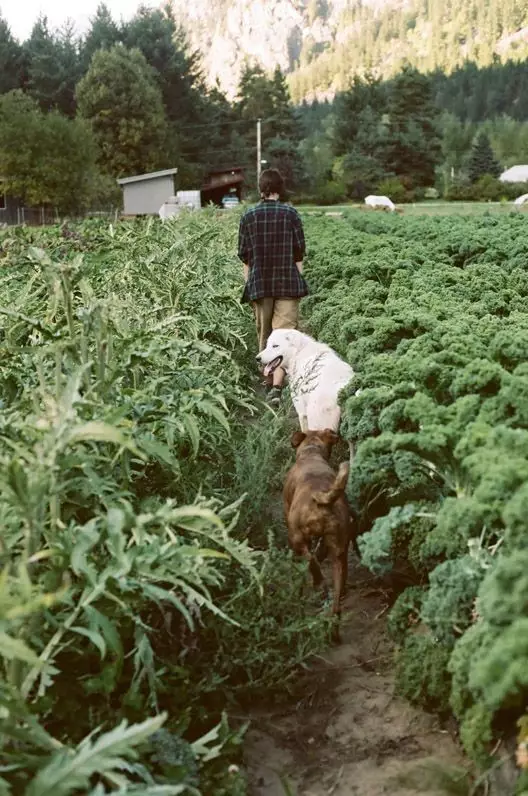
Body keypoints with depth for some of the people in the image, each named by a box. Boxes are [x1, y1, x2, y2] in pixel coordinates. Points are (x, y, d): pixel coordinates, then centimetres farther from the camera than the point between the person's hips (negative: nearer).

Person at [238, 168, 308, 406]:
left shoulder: (248, 216, 0)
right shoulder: (290, 213, -3)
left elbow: (244, 256, 3)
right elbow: (299, 252, 1)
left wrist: (248, 285, 12)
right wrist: (298, 282, 11)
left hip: (259, 284, 2)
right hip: (288, 282, -2)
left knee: (264, 334, 15)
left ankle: (269, 380, 28)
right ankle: (277, 386, -18)